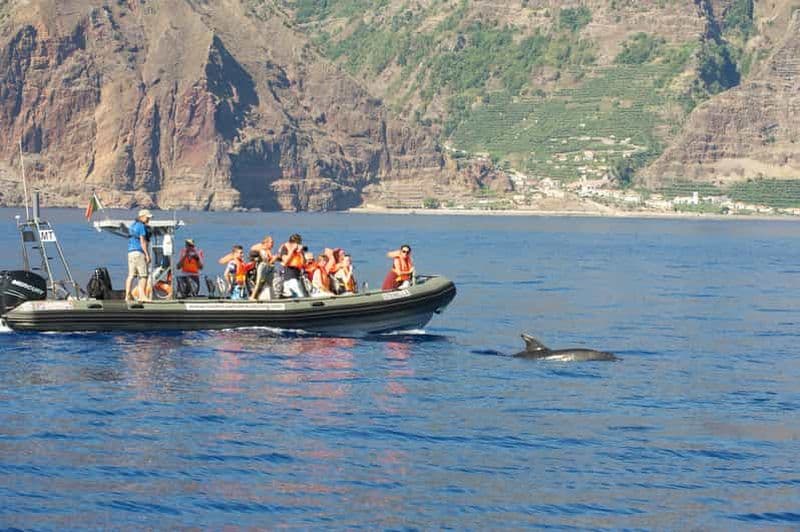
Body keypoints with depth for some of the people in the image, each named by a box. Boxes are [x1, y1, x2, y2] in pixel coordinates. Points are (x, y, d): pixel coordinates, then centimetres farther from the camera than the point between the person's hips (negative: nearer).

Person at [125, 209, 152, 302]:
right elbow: (143, 242, -15)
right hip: (139, 252, -9)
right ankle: (142, 295, -11)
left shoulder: (132, 225, 19)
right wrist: (147, 255, -14)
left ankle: (128, 295, 3)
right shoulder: (141, 226, -9)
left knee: (131, 275, 7)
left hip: (130, 252, 9)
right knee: (143, 275, -6)